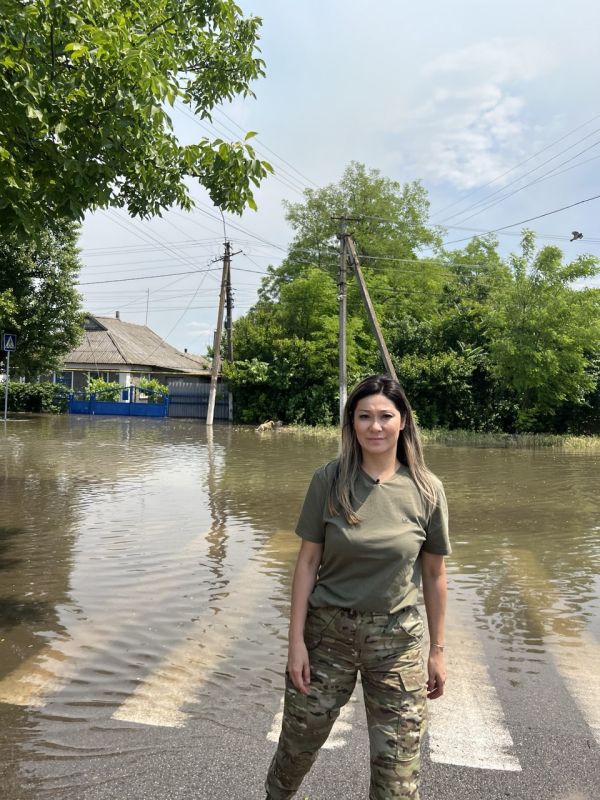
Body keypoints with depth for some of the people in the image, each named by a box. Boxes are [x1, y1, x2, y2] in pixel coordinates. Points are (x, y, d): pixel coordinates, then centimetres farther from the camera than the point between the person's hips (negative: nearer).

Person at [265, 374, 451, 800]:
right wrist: (296, 640, -6)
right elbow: (308, 561, -5)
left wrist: (437, 650, 6)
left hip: (396, 637, 0)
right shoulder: (329, 480, -9)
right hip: (327, 629, 1)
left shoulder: (426, 490, -8)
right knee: (300, 739, 19)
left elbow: (433, 573, 1)